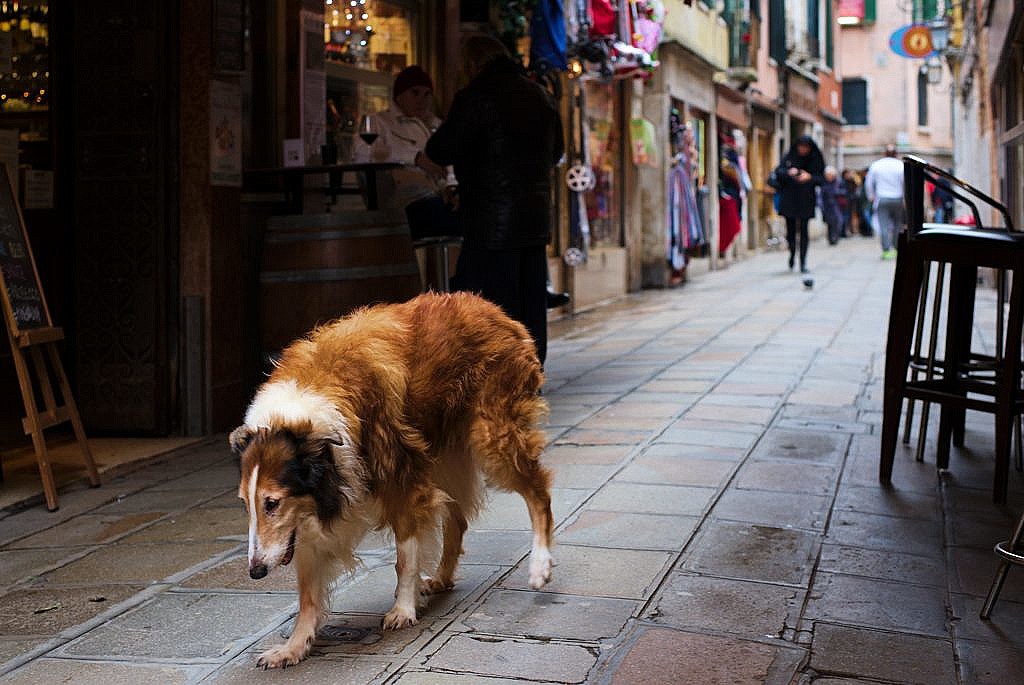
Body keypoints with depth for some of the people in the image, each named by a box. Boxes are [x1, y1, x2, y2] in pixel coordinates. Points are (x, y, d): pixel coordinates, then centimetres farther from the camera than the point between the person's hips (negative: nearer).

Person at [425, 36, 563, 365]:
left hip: (492, 223, -7)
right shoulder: (540, 95, 13)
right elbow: (556, 151, 24)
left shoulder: (475, 97, -11)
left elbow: (443, 149, -11)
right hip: (536, 220, 7)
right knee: (532, 308, 12)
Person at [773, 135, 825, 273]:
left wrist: (810, 177, -19)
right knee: (790, 228, 5)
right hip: (789, 199, 1)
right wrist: (788, 172, -22)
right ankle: (792, 252, 32)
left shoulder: (815, 160, 2)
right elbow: (778, 172, -3)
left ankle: (803, 262, -4)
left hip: (806, 200, -1)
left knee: (803, 230, -6)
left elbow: (822, 179, -1)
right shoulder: (789, 157, 3)